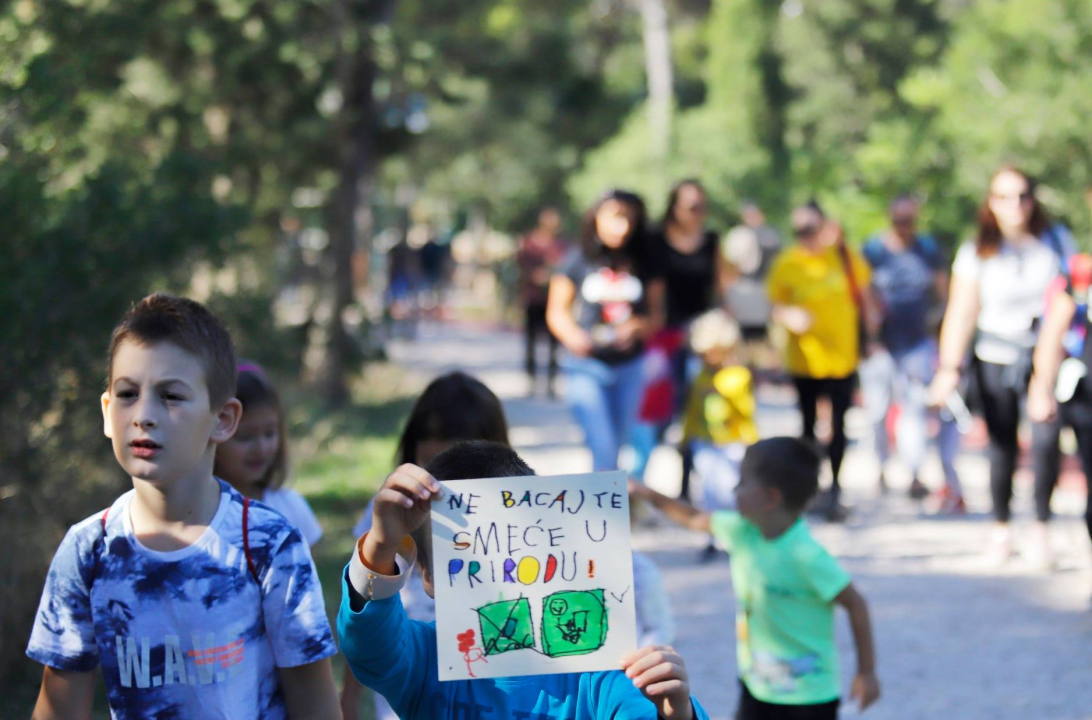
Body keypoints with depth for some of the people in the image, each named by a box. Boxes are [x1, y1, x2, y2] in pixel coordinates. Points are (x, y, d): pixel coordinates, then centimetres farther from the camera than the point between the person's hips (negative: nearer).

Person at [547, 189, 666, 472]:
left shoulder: (644, 266, 5)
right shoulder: (577, 261, -1)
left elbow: (657, 314, 10)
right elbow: (556, 311, 4)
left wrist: (639, 326, -12)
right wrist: (572, 335, -16)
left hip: (629, 366, 3)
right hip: (587, 366, -3)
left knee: (621, 444, 11)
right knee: (604, 450, -12)